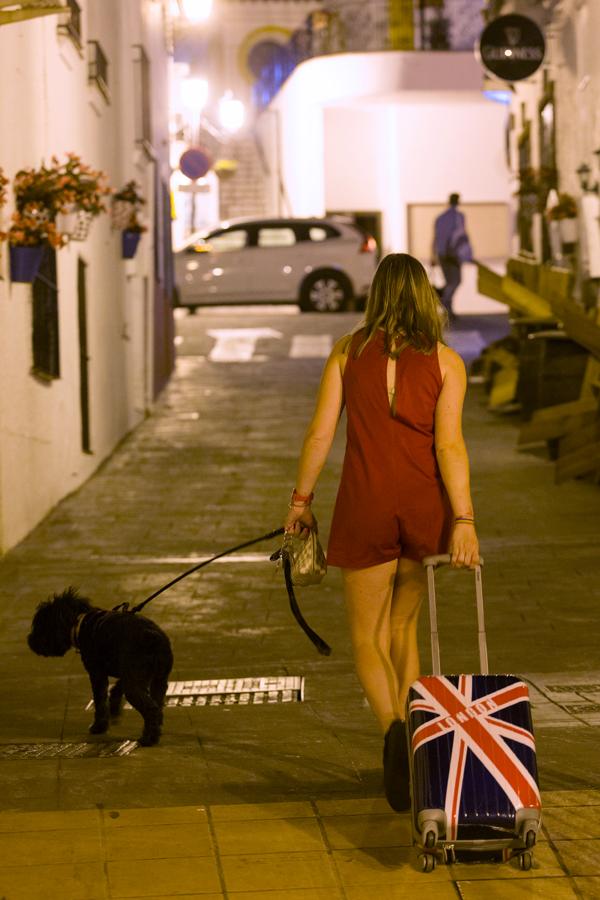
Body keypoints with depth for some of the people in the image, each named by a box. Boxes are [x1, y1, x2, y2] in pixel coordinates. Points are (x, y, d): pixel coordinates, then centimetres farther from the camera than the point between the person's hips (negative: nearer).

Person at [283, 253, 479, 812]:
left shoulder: (349, 351, 2)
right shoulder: (446, 362, 0)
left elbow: (320, 434, 0)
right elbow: (449, 444, -11)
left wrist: (301, 501, 10)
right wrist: (463, 520, -14)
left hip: (366, 504, -1)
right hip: (425, 505, 2)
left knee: (368, 638, 7)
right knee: (403, 625, 21)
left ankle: (394, 730, -20)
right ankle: (410, 743, 19)